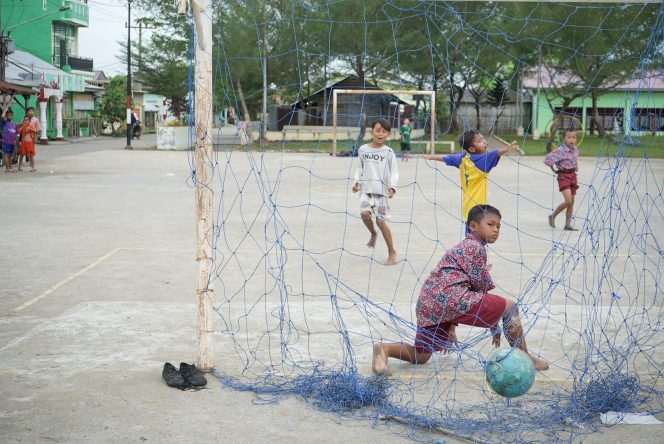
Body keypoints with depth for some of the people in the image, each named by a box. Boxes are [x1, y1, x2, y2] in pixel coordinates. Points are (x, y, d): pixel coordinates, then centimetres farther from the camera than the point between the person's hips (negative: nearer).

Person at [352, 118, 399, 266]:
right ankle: (373, 233, 15)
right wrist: (357, 181, 5)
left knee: (380, 220, -2)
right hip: (366, 188, 2)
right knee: (364, 213, -19)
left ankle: (392, 252, 12)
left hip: (382, 190, -2)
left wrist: (392, 187, -14)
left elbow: (394, 172, -1)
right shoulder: (363, 150, 5)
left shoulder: (389, 152, -3)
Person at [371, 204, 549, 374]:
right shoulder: (477, 247, 1)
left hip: (428, 303, 9)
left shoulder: (462, 246, 31)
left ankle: (384, 349, -6)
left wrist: (451, 327, 31)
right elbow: (481, 286, 0)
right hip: (452, 299, -9)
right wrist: (494, 325, 12)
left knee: (421, 357, 17)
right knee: (510, 307, 3)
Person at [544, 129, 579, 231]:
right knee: (568, 201, -16)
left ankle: (568, 224, 14)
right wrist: (554, 170, -9)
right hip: (563, 176, -7)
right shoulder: (560, 151, -17)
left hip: (573, 175, 7)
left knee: (572, 202, 7)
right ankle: (553, 216, 5)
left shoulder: (575, 150, 6)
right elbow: (547, 159, -21)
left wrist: (576, 166, 13)